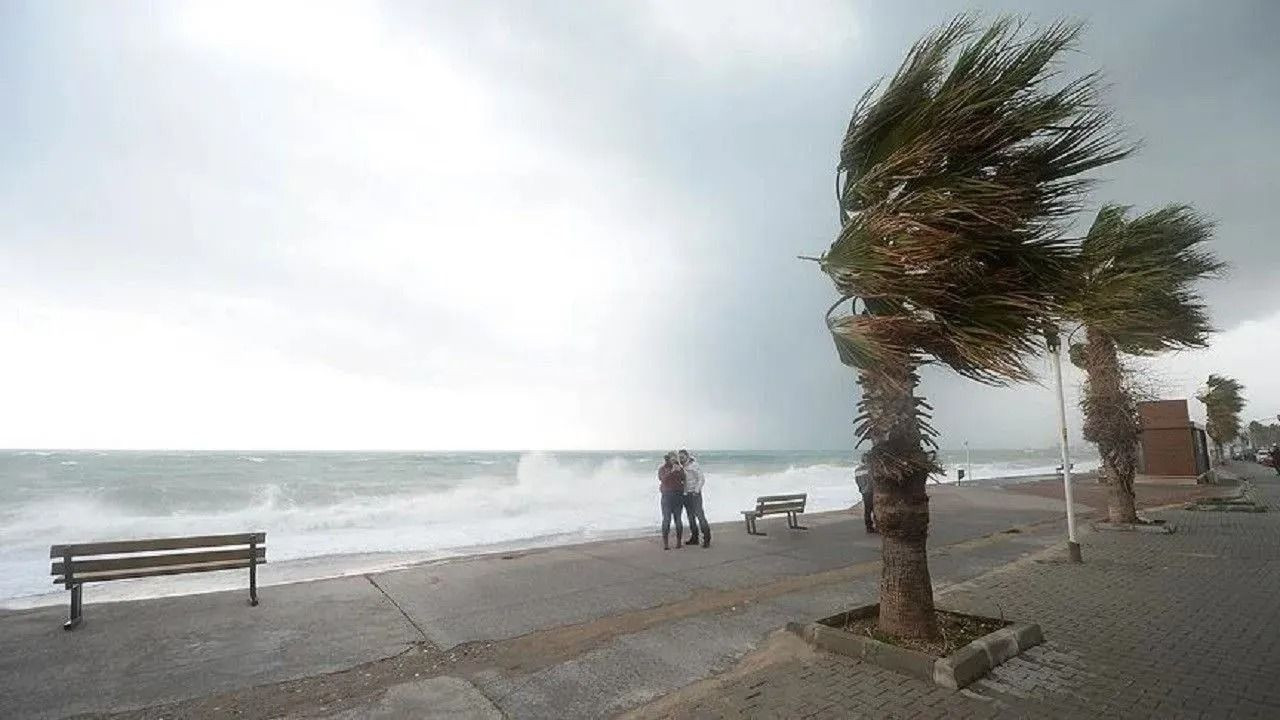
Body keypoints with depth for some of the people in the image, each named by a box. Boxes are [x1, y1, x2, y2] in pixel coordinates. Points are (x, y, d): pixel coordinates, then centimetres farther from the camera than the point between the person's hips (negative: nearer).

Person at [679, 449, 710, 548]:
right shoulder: (681, 467, 12)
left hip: (694, 494, -7)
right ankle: (694, 538, 17)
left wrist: (696, 490, -15)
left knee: (699, 515, -11)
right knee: (690, 517, 10)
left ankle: (707, 539, -7)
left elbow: (702, 478, -10)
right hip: (686, 494, 7)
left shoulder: (694, 465, -7)